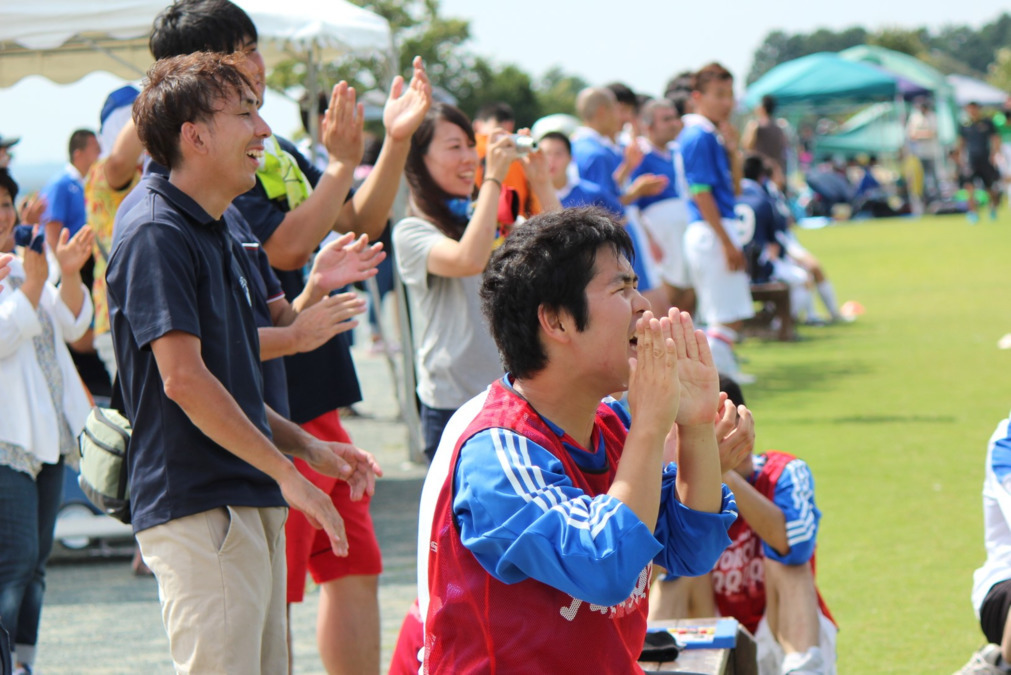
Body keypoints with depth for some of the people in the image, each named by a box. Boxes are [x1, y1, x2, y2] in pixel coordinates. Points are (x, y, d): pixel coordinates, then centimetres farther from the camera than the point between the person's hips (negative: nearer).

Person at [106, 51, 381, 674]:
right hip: (198, 508, -10)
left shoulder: (218, 237, 19)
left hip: (249, 504, 10)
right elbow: (183, 379, -20)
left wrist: (308, 447, 16)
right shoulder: (155, 235, -12)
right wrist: (287, 473, -18)